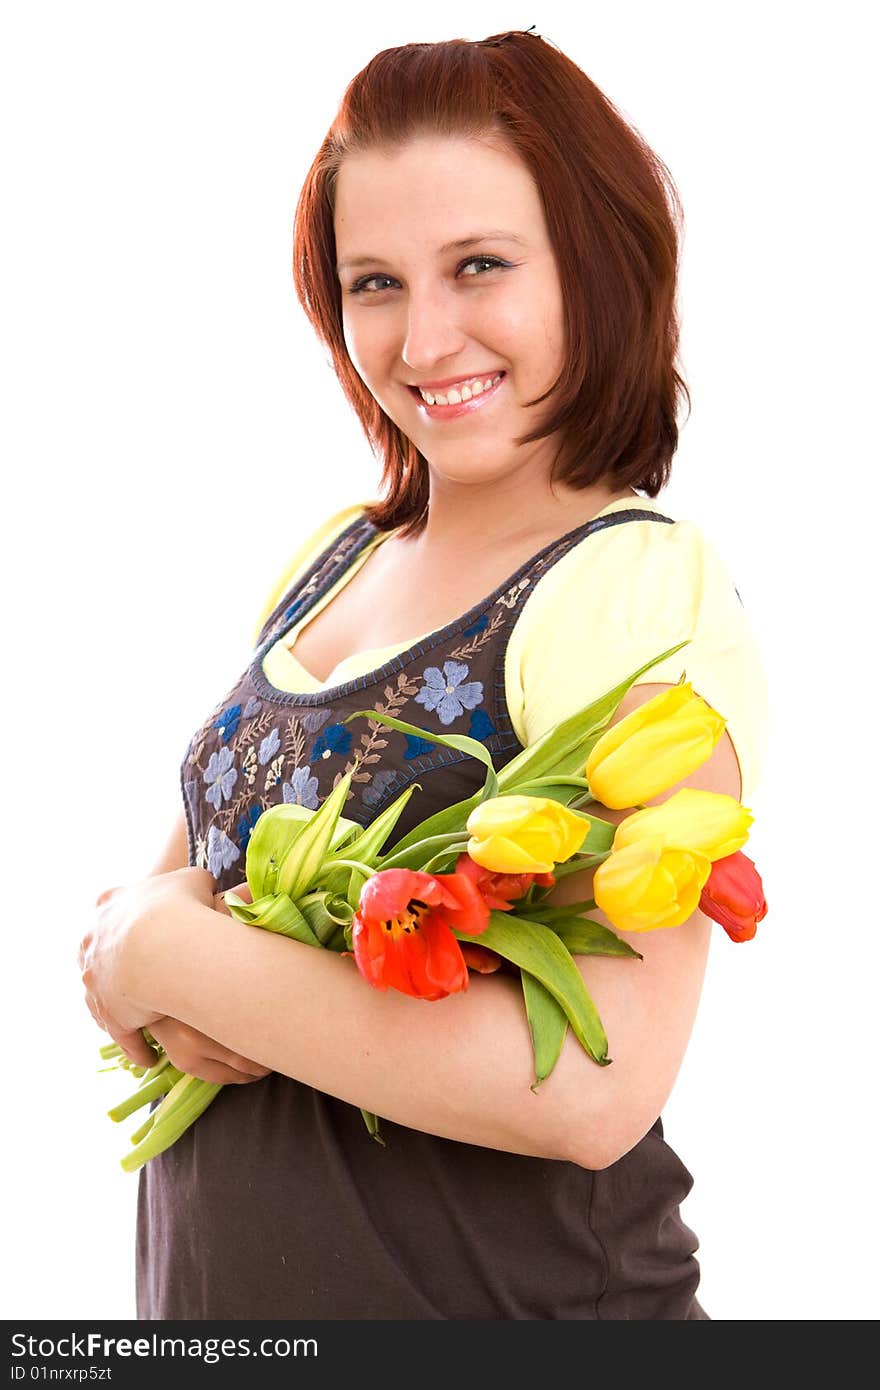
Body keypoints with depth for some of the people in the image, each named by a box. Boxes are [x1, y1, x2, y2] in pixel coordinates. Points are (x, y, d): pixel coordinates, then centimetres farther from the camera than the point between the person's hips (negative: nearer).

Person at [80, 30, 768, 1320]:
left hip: (503, 1305, -6)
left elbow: (595, 1086, -29)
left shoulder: (644, 589, -19)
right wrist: (158, 977, -15)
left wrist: (168, 954, -21)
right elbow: (182, 861, 8)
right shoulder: (334, 550, 2)